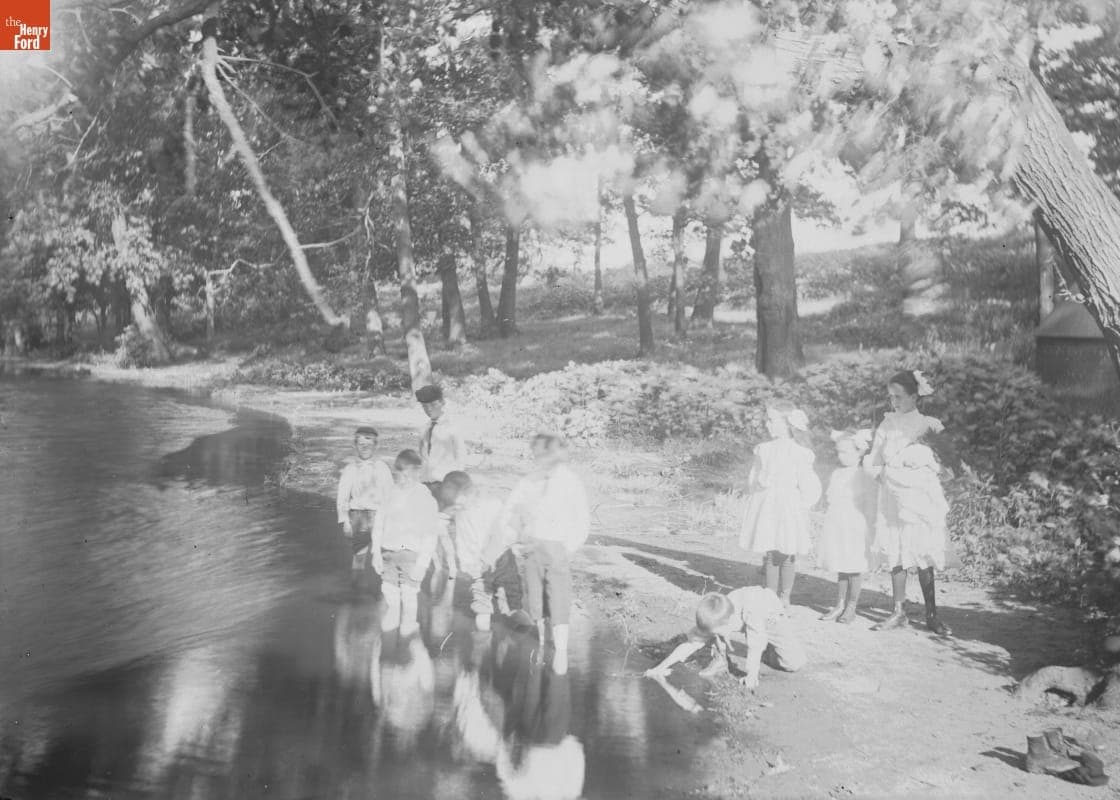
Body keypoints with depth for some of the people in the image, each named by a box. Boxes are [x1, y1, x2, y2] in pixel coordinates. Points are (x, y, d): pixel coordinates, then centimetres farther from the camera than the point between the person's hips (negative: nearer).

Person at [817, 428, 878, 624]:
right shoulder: (836, 474, 12)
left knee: (855, 567, 1)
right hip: (836, 525, 6)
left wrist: (869, 531, -9)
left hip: (855, 526, -6)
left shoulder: (864, 476, -7)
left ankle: (851, 607, 11)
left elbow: (870, 505, -7)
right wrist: (828, 526, 18)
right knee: (840, 567, 11)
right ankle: (840, 605, 18)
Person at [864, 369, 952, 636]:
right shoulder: (886, 425, 9)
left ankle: (931, 614, 9)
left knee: (924, 557, -1)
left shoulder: (927, 425, -2)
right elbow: (874, 464, 12)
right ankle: (899, 612, 12)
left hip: (919, 496, -3)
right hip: (892, 498, 3)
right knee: (895, 555, 4)